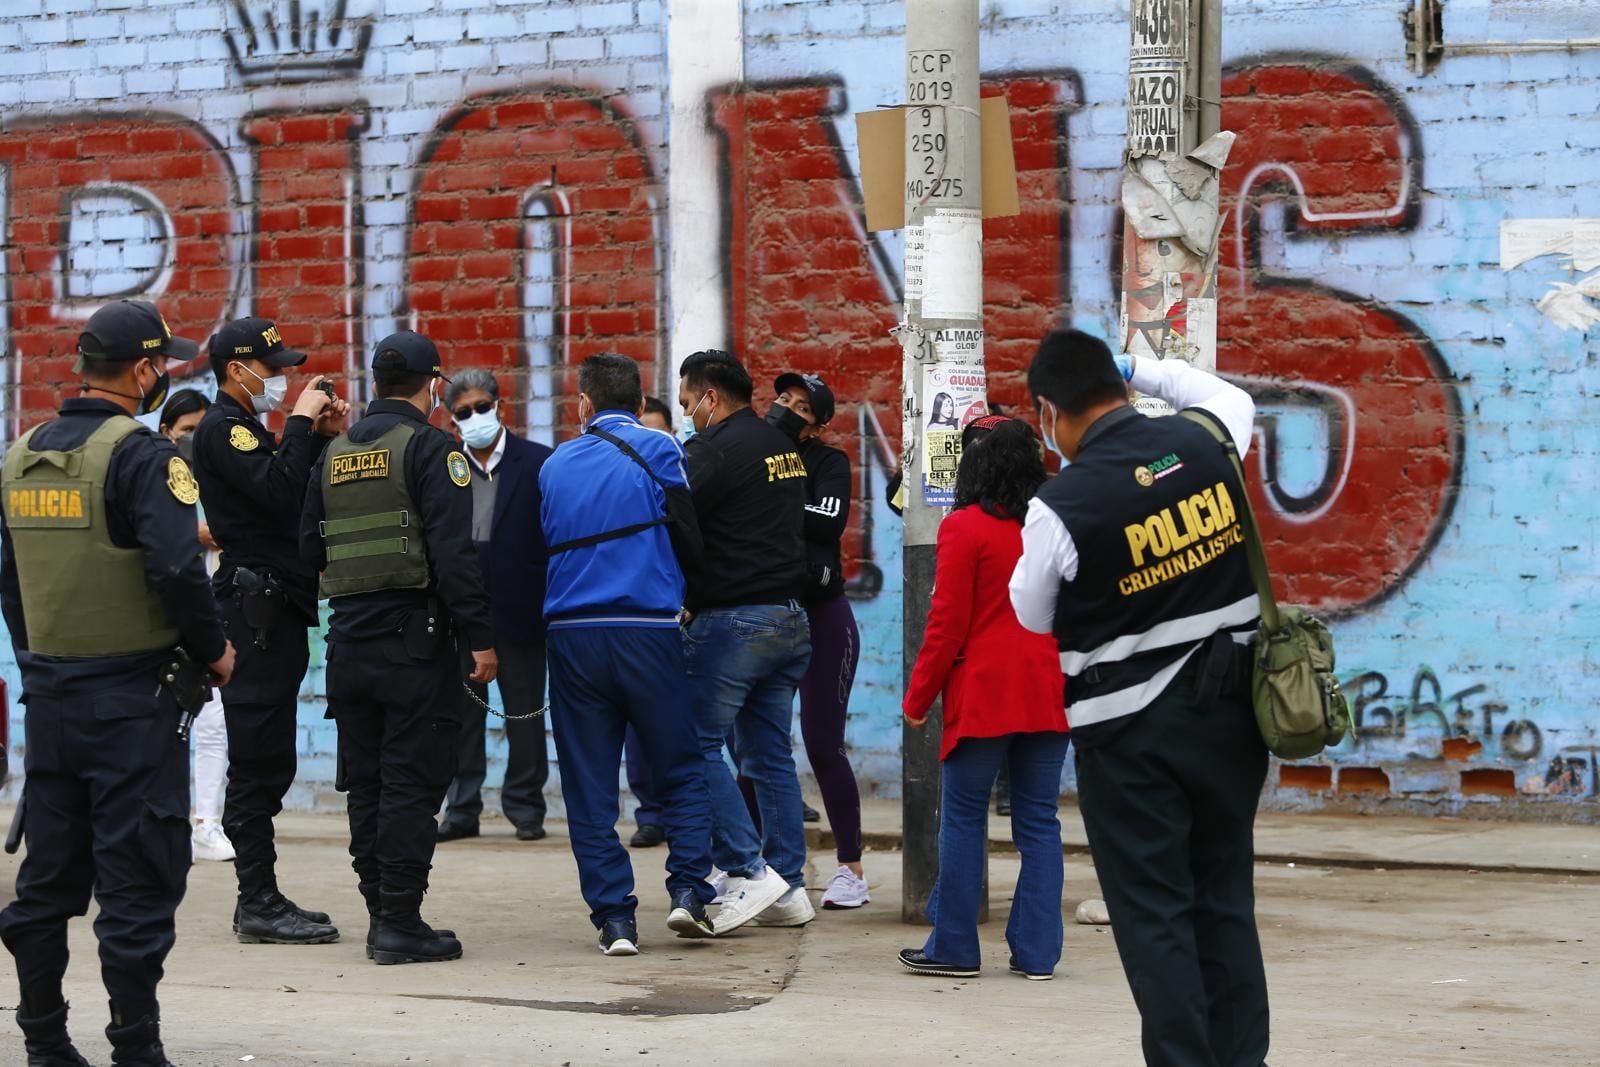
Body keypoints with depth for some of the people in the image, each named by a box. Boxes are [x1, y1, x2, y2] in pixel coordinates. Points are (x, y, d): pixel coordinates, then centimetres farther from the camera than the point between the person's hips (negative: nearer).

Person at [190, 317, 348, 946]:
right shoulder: (223, 428, -10)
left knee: (265, 763, 11)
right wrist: (300, 423, -15)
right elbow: (278, 492, -23)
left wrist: (320, 438, 10)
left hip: (276, 613, 11)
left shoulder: (245, 428, 22)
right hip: (257, 605, -11)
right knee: (259, 763, -9)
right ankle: (259, 906, -8)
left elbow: (288, 496, 19)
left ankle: (261, 900, 15)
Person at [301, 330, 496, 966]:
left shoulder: (334, 454, 12)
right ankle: (401, 922, -5)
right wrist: (478, 637, -14)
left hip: (349, 636, 6)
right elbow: (454, 550, -15)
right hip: (413, 636, -6)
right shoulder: (429, 447, -8)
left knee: (366, 781, 11)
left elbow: (310, 548, 13)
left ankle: (381, 913, 15)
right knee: (413, 779, -4)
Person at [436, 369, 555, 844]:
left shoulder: (537, 462, 1)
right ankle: (462, 809, 12)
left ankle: (526, 809, 13)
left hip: (519, 609, -2)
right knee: (461, 713, 5)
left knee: (525, 712, 5)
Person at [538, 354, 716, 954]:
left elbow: (543, 548, 12)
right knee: (681, 770, 10)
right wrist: (681, 597, 16)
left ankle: (614, 918, 1)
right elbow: (689, 539, -3)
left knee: (589, 789, 5)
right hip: (647, 629, -2)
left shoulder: (555, 465, 9)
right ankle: (688, 891, -2)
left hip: (571, 633, 2)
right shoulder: (657, 451, -1)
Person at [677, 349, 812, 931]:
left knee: (698, 742, -3)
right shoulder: (784, 447, 15)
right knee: (770, 753, 12)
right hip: (791, 617, 8)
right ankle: (790, 887, 11)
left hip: (732, 620, -8)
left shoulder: (715, 448, -12)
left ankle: (748, 871, -9)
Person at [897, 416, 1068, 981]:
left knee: (963, 820, 4)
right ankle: (1037, 951, 6)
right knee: (1038, 823, 7)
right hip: (1047, 698, 5)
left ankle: (954, 948, 8)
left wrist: (917, 699, 0)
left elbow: (948, 623, -8)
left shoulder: (965, 529, -8)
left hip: (982, 697, -4)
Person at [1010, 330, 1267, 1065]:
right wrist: (1143, 370, 26)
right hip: (1230, 711, 5)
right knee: (1226, 901, 14)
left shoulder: (1061, 507, -18)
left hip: (1131, 734, -5)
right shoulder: (1203, 441, -4)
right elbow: (1233, 399, 22)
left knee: (1154, 914, 3)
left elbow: (1033, 615, 1)